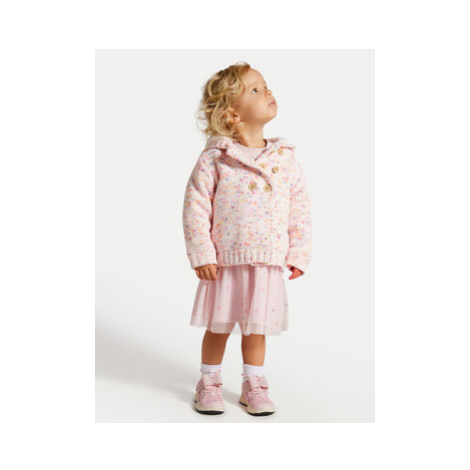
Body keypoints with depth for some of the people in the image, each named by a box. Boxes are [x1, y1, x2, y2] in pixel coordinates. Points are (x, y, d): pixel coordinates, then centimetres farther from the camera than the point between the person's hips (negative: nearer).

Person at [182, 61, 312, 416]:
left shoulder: (286, 159, 2)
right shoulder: (214, 159, -8)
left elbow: (301, 209, 5)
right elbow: (195, 206, -7)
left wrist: (298, 254, 1)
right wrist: (202, 254, -11)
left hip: (269, 263, 3)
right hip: (225, 261, -2)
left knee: (256, 328, 14)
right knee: (218, 326, 12)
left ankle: (253, 386, 32)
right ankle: (210, 382, 32)